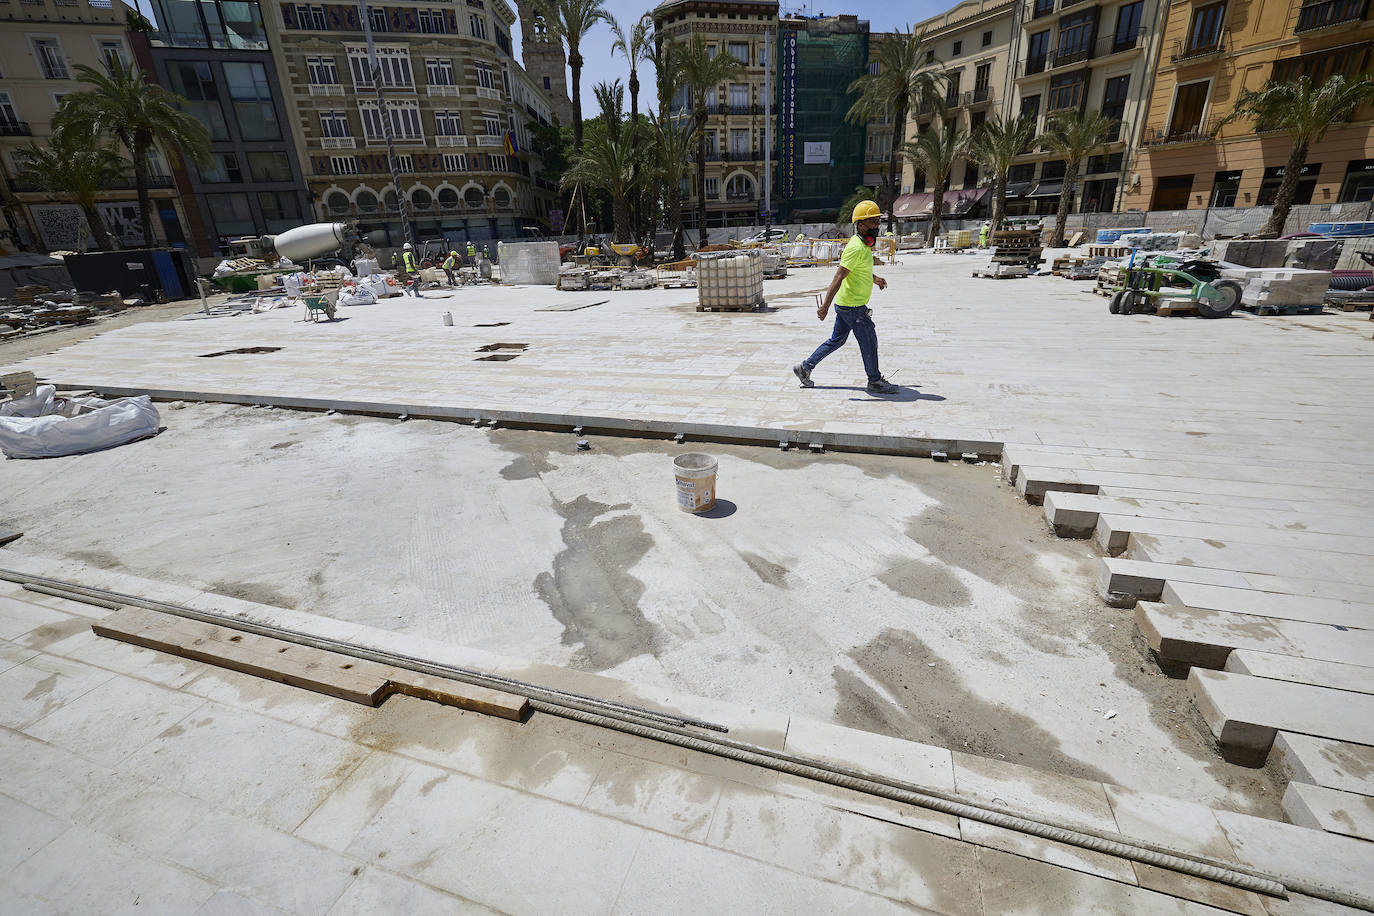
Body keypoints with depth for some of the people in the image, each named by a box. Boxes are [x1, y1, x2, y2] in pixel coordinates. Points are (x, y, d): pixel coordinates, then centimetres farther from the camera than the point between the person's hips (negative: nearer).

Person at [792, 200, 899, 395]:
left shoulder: (863, 244, 13)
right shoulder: (856, 248, -20)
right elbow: (838, 277, -25)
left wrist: (874, 278, 24)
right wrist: (825, 306, -27)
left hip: (846, 305, 10)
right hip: (852, 305, -10)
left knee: (837, 340, 16)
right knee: (869, 342, 1)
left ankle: (805, 367, 20)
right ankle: (875, 381, 14)